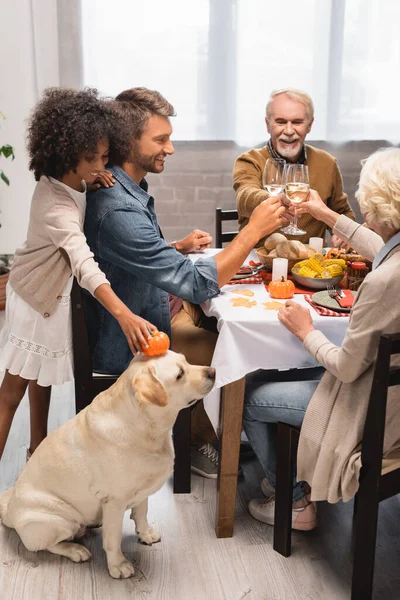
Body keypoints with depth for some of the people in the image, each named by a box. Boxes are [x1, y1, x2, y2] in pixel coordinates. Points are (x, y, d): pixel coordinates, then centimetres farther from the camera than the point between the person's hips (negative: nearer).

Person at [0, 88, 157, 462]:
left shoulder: (66, 180, -9)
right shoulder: (55, 205, -36)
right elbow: (84, 263, -51)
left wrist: (95, 178, -5)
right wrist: (124, 315, -63)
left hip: (52, 291, 9)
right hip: (36, 295, -9)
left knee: (44, 377, 21)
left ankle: (38, 449, 37)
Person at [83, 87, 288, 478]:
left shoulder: (125, 188, 2)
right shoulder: (118, 209, -31)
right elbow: (197, 285, -32)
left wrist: (180, 247, 2)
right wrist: (253, 230, -28)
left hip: (153, 308, 10)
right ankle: (201, 443, 16)